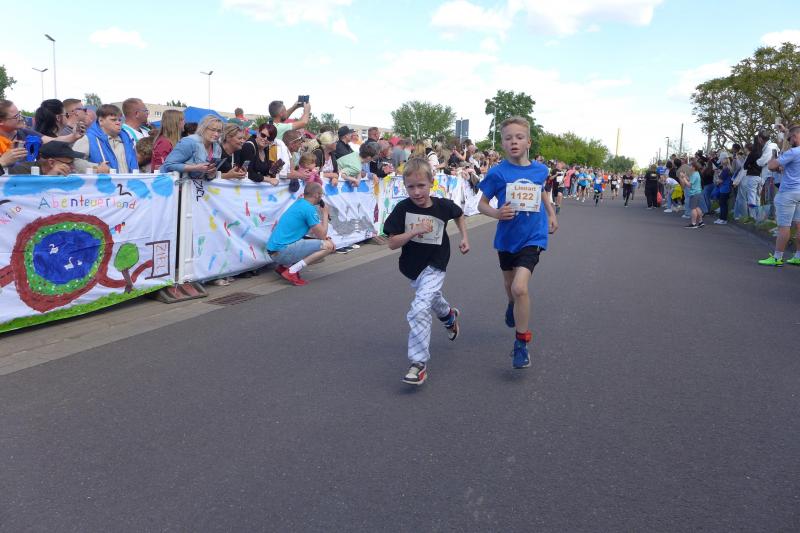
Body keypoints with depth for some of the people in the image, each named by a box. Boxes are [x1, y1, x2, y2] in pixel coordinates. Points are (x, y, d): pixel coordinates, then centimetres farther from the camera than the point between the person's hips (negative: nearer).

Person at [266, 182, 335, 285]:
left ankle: (284, 266, 12)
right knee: (328, 246, -11)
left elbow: (310, 231, 27)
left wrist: (324, 237, 11)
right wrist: (325, 213, 5)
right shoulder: (309, 209, -12)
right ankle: (292, 271, -15)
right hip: (283, 251, -9)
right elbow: (322, 235, -7)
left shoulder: (299, 203, 16)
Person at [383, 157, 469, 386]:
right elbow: (392, 243, -18)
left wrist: (464, 238, 4)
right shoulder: (402, 209, -15)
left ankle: (419, 364, -15)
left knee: (419, 310, -22)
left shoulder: (443, 206, -14)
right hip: (412, 266, 4)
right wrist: (415, 231, -29)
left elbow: (459, 215, 11)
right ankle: (449, 315, 66)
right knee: (430, 297, 31)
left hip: (434, 266, -4)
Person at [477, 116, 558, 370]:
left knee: (520, 287, -19)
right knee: (509, 284, 23)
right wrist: (496, 213, -24)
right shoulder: (497, 173, -13)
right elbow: (482, 204, -5)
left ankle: (521, 344, -3)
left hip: (532, 237, -1)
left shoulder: (540, 170, -4)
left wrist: (552, 213, 16)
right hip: (506, 237, 2)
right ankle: (513, 306, 61)